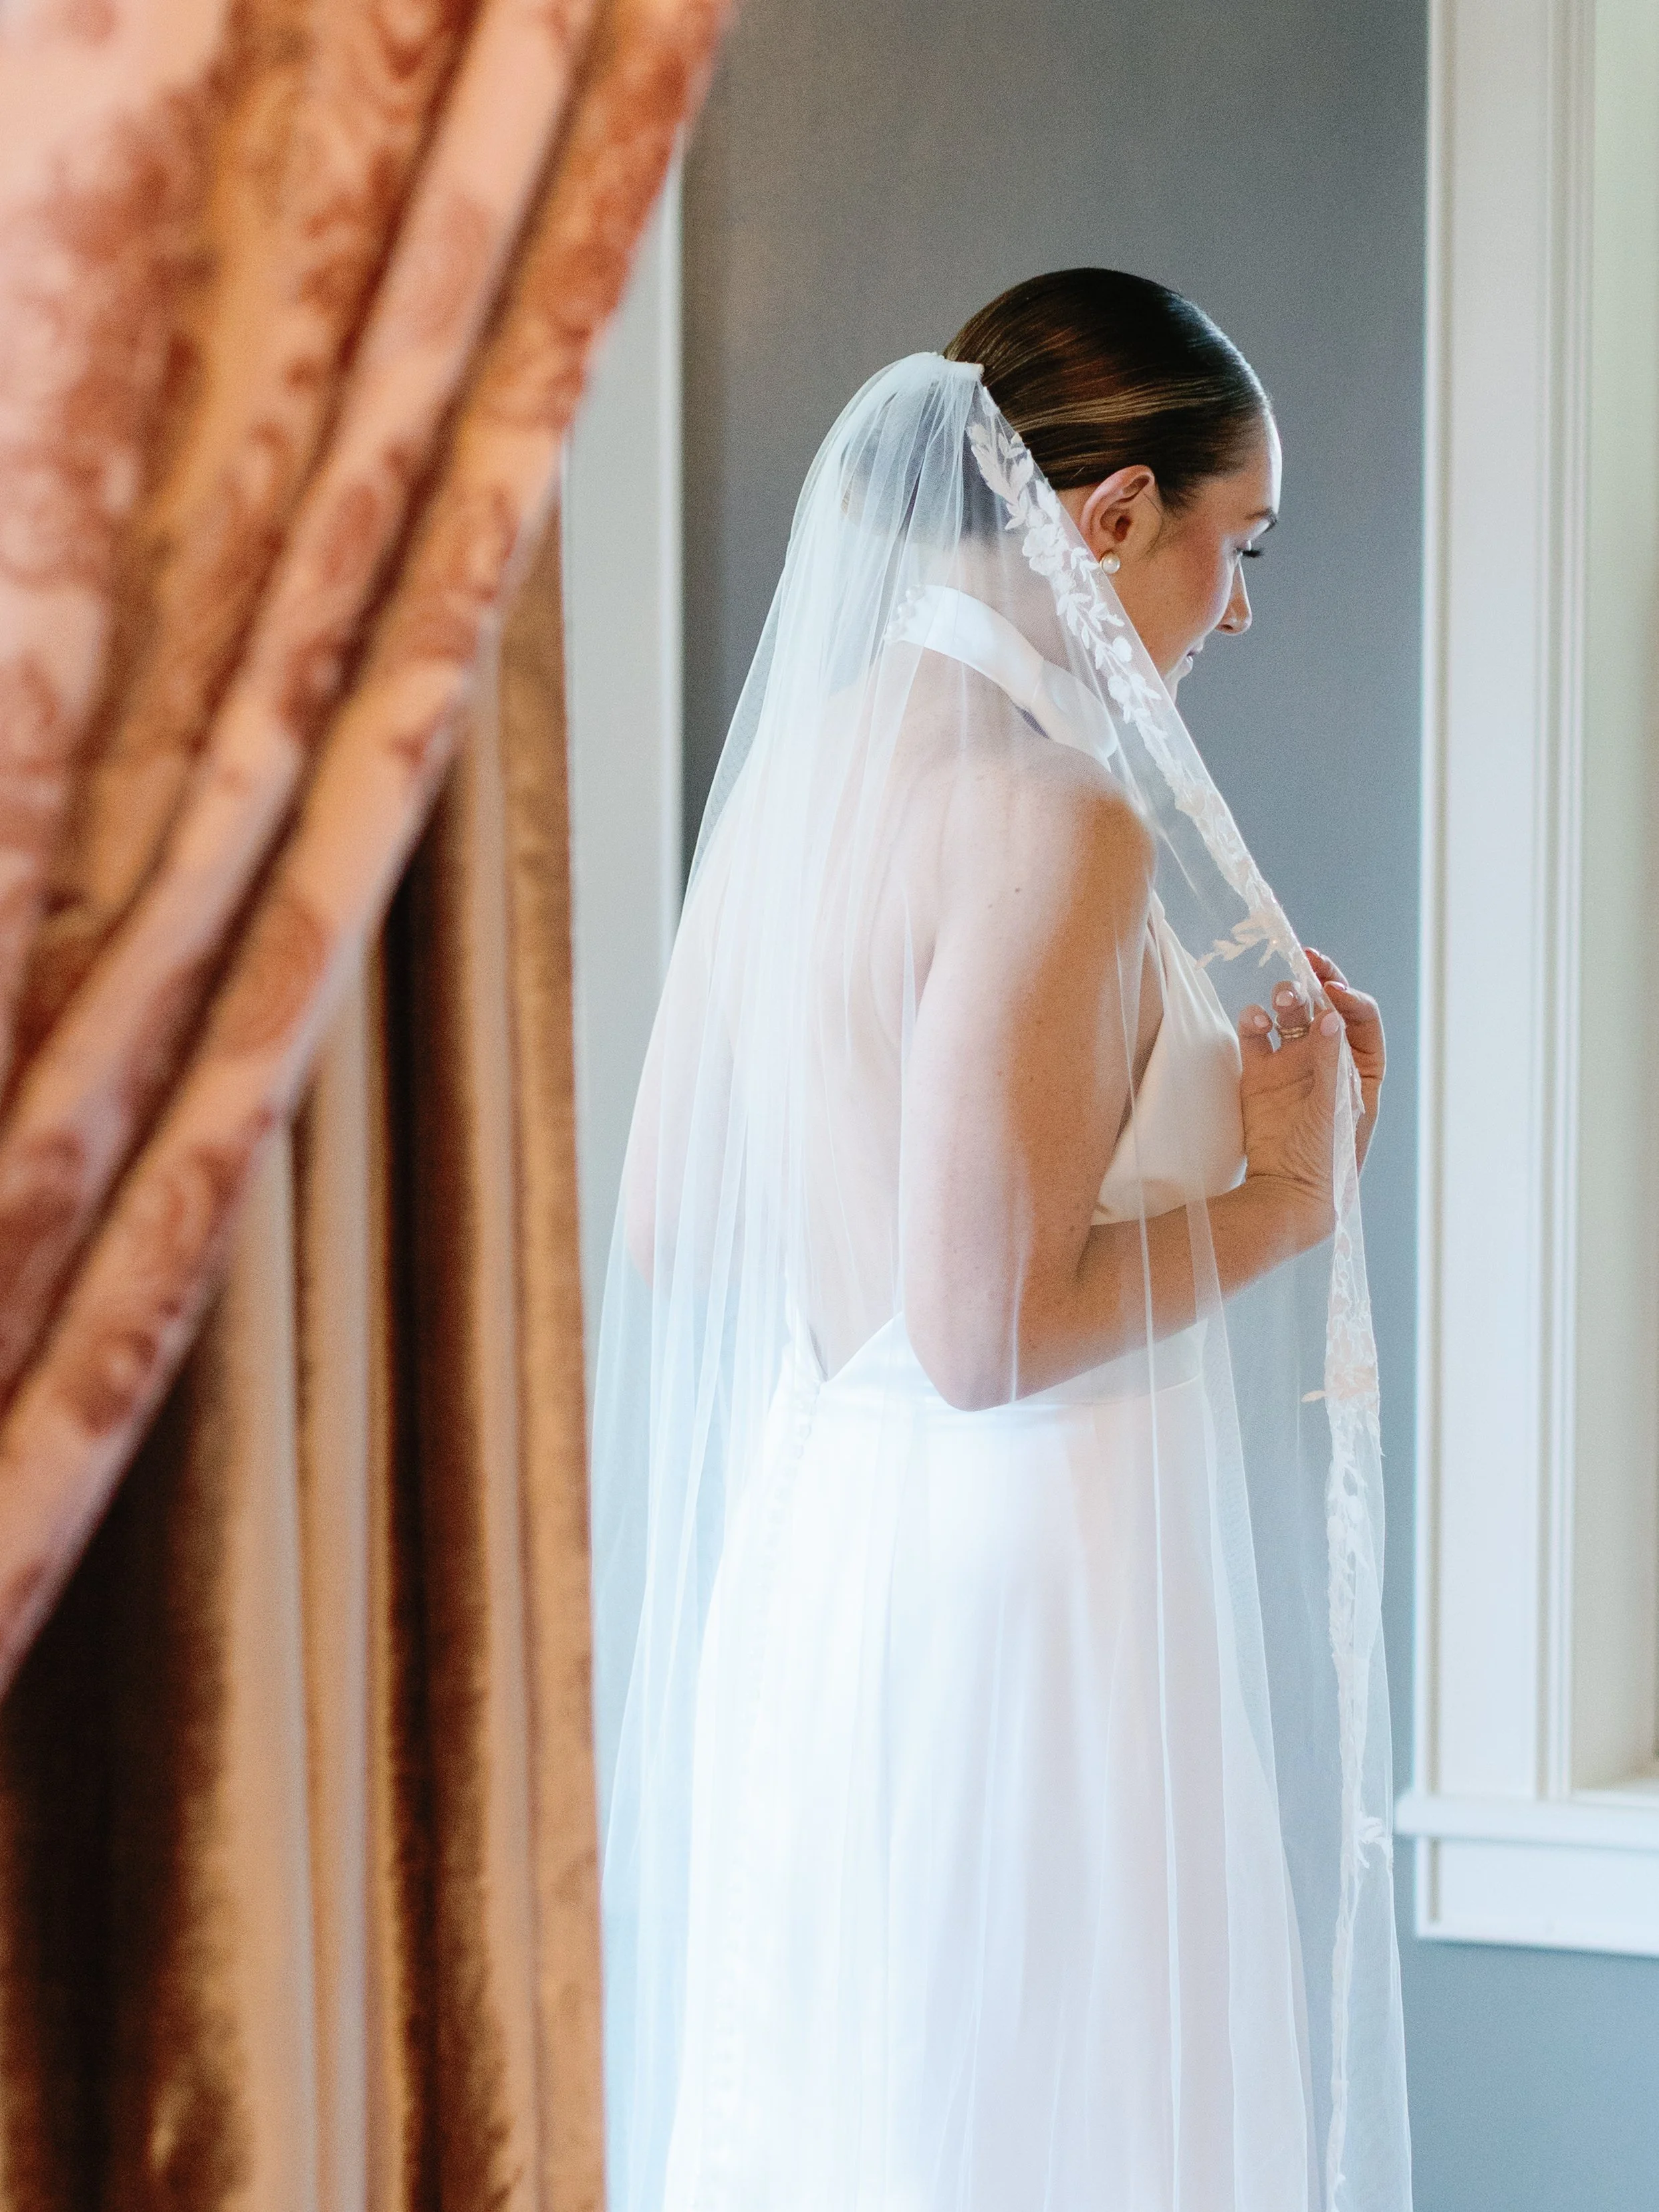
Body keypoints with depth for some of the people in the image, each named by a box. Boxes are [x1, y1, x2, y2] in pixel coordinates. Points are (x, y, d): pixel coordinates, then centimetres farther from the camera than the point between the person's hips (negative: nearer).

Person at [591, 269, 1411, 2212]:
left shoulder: (795, 764, 6)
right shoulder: (1054, 817, -19)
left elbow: (663, 1230, 13)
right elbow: (989, 1333, -24)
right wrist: (1284, 1194, -9)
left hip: (796, 1545, 9)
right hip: (1020, 1592, -9)